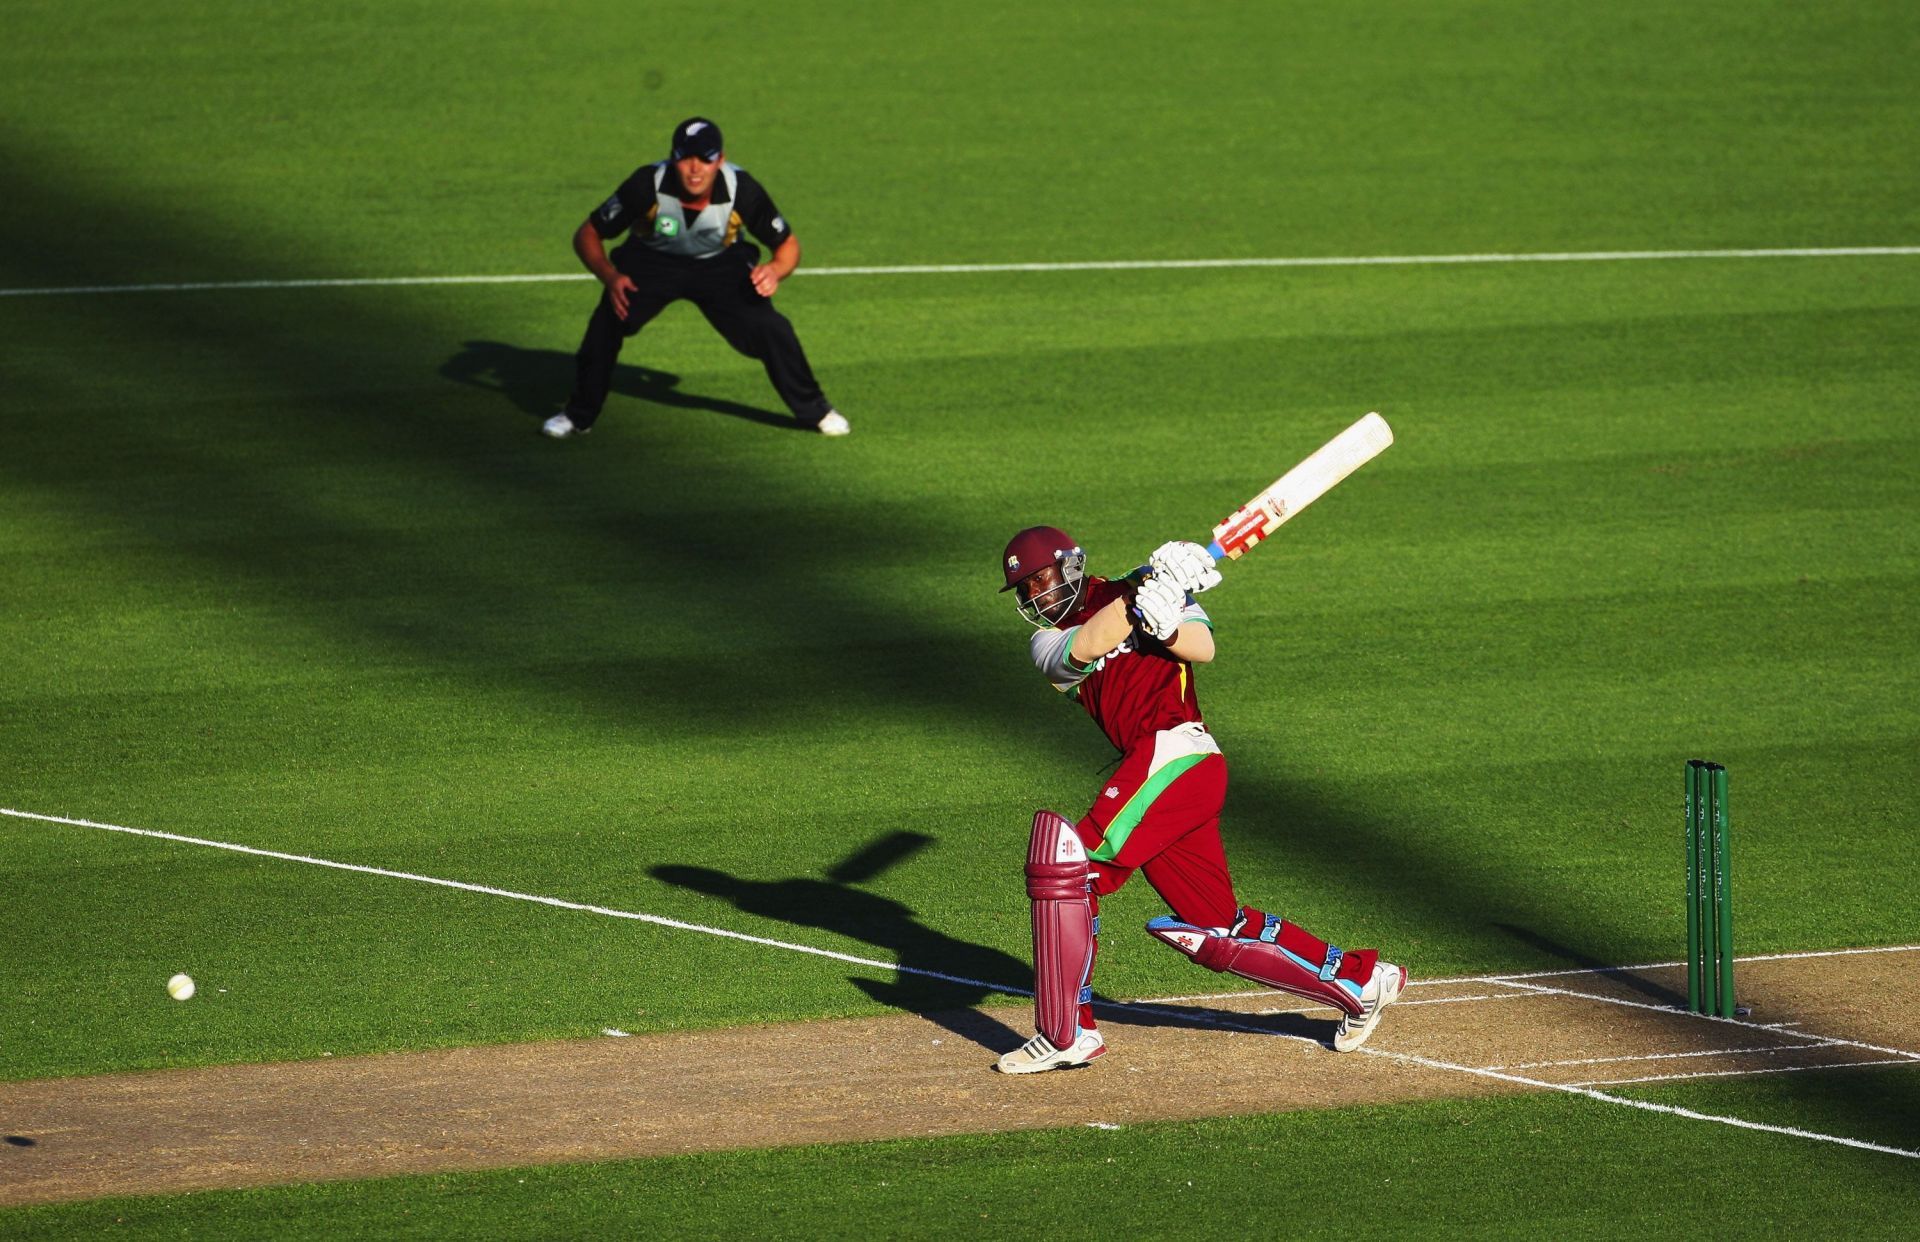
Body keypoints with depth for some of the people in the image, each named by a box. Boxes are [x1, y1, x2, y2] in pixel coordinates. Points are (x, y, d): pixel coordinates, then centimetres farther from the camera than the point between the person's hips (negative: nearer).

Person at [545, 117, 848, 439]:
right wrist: (610, 276, -38)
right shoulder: (647, 185, -30)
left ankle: (814, 411, 11)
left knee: (768, 327, -16)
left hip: (721, 265, 1)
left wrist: (775, 270, -36)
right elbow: (587, 235, -19)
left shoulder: (741, 189, -27)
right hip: (652, 263, -1)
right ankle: (578, 416, -4)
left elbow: (788, 244, -12)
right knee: (608, 321, -25)